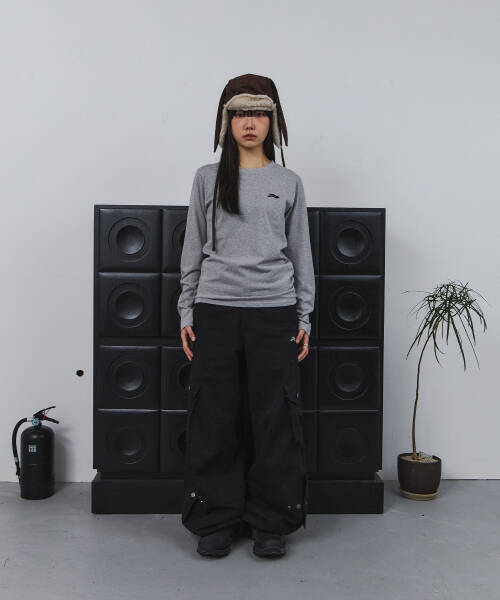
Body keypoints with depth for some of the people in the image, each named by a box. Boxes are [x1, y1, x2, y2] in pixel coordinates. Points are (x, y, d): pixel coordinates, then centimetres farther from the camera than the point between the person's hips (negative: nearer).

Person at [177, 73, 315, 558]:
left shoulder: (289, 183, 9)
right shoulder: (207, 178, 8)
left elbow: (301, 254, 10)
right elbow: (192, 251, 9)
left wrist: (304, 318, 5)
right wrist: (186, 313, 4)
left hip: (274, 312, 0)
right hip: (215, 310, 0)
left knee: (276, 419, 3)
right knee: (214, 419, 4)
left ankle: (271, 523, 19)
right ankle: (217, 522, 20)